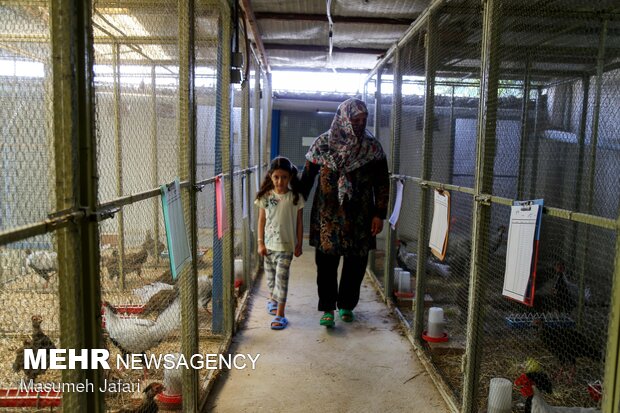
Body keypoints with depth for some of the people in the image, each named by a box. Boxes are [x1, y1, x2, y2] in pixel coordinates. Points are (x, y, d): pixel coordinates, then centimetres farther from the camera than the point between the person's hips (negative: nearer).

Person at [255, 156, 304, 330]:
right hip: (268, 244, 3)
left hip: (286, 245, -3)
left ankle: (280, 314, -2)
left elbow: (299, 223, -2)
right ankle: (272, 298, 44)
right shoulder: (266, 196, -3)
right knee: (270, 275, 19)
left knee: (282, 278, -7)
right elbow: (262, 220, 2)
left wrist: (299, 244, -1)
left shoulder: (295, 198, -7)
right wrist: (260, 243, 0)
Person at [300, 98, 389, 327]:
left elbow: (382, 184, 2)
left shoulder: (372, 147, 0)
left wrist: (379, 214, -4)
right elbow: (307, 177, 4)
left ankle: (346, 305, 25)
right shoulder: (323, 143, -1)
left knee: (355, 263, 8)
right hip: (328, 215, -1)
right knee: (326, 262, -1)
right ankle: (327, 308, 10)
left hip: (359, 216, 1)